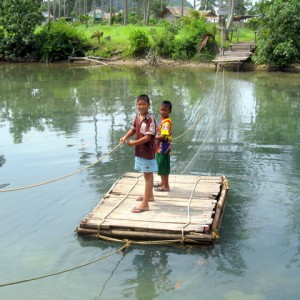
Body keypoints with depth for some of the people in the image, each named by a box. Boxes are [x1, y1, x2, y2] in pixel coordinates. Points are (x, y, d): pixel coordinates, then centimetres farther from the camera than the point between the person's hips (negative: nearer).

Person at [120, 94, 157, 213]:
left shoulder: (150, 119, -21)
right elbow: (133, 129, 17)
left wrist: (134, 143, -20)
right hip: (140, 150, 8)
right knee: (147, 174, 23)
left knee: (148, 175, -3)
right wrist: (125, 137, 0)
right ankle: (149, 195, 41)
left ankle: (145, 204, -1)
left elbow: (148, 137, -24)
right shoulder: (137, 117, 4)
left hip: (148, 151, -8)